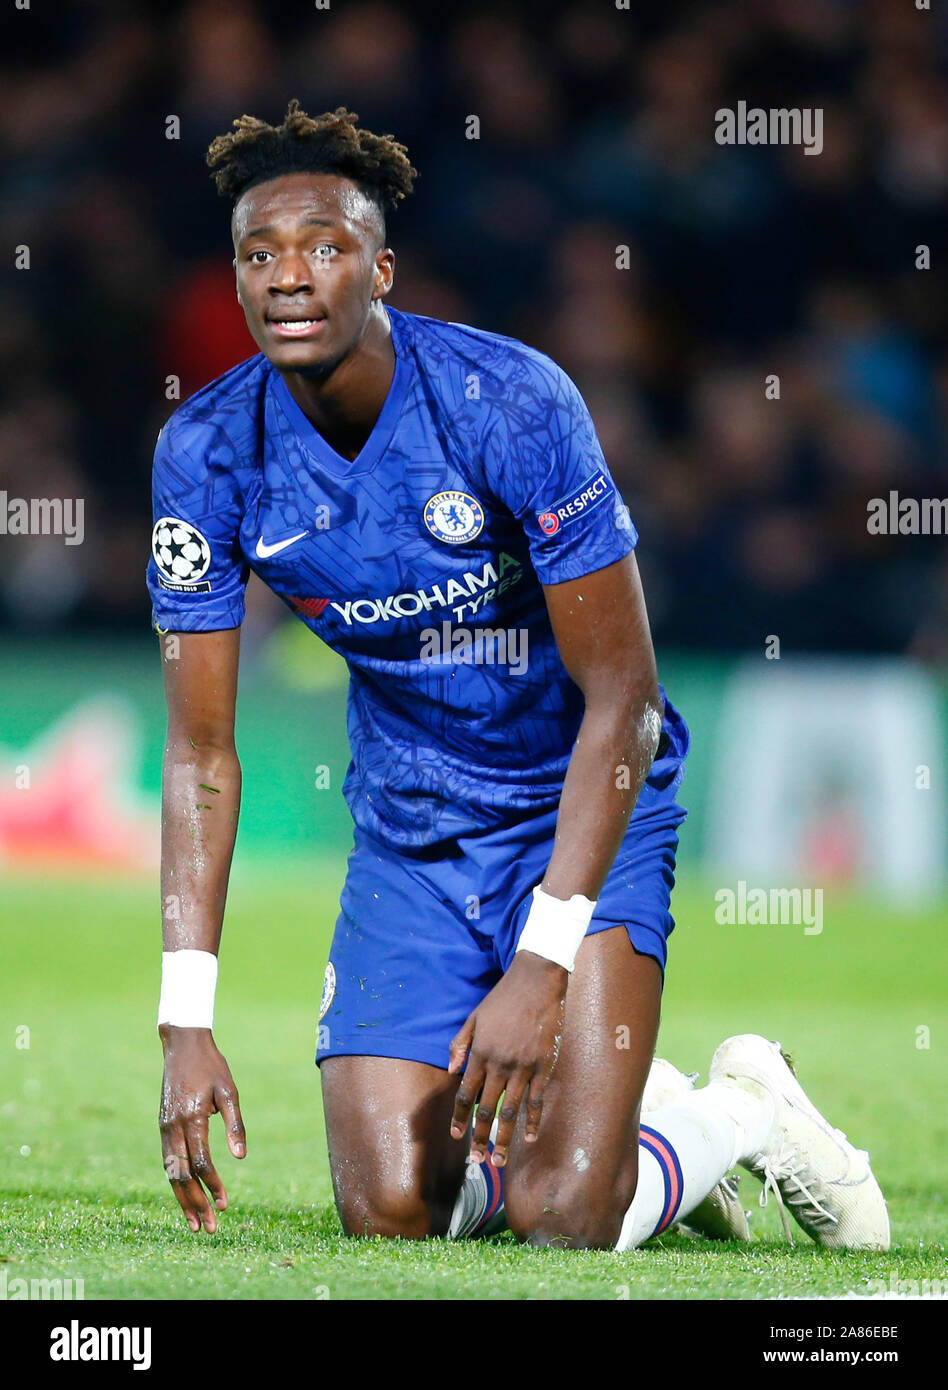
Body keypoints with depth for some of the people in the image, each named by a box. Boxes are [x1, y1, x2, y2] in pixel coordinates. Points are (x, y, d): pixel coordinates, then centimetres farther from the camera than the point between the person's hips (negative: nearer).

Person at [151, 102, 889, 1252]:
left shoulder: (511, 402, -24)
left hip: (581, 809, -4)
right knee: (391, 1219, -7)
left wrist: (539, 970, -28)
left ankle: (747, 1113, 16)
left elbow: (622, 696, -21)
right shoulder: (206, 454, -12)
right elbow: (201, 750, -6)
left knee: (563, 1222, -17)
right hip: (408, 832, 4)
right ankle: (629, 1106, 23)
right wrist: (184, 1022, -15)